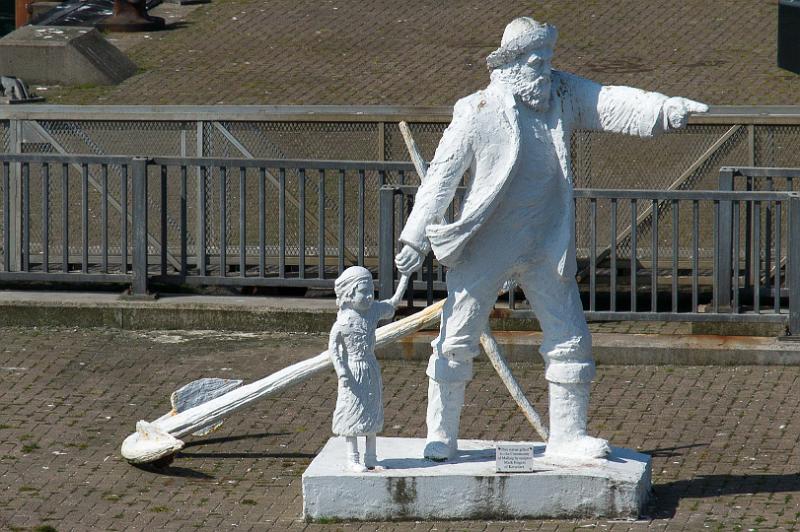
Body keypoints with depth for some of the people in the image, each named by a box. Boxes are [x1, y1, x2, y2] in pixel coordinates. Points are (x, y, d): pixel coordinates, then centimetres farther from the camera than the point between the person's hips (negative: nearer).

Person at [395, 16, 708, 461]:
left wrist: (666, 108, -28)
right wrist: (416, 238, -6)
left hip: (546, 249, 4)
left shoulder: (563, 95, 2)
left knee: (571, 340, 4)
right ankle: (442, 437, 15)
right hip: (485, 249, -4)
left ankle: (567, 436, 15)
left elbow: (614, 104, -10)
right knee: (457, 342, 2)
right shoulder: (477, 113, -10)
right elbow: (441, 177, -6)